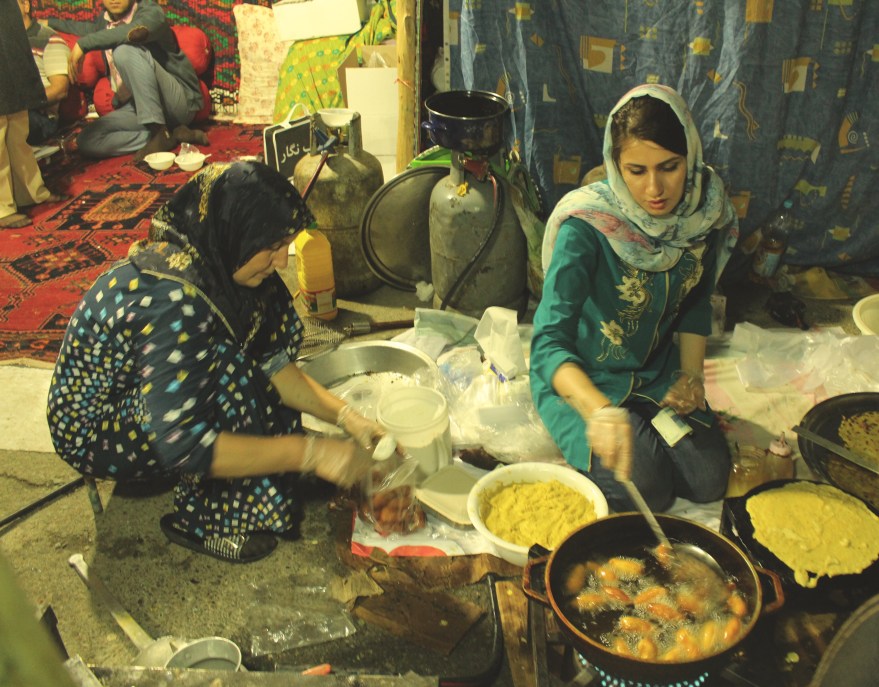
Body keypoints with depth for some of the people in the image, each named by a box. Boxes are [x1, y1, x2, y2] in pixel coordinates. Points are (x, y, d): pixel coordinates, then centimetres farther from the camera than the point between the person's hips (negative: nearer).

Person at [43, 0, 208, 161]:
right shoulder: (104, 20, 14)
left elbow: (136, 31, -33)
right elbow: (91, 28, 41)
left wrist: (83, 44, -29)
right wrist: (49, 22, 51)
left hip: (179, 100, -7)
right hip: (136, 106, 7)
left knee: (125, 51, -28)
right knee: (87, 141, -14)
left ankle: (160, 132, -28)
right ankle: (173, 136, -17)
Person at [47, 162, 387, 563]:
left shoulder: (210, 261, -10)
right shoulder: (171, 300, -36)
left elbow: (269, 362, -2)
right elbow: (182, 447, -37)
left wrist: (345, 416, -13)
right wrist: (309, 453, -34)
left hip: (144, 393, 9)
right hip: (93, 432, -8)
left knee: (271, 315, -4)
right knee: (225, 366, -31)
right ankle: (199, 521, -11)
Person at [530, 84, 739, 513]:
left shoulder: (704, 209, -11)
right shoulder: (586, 225, -29)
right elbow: (548, 342, -38)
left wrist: (692, 373, -4)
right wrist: (600, 411, -55)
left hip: (657, 374, 5)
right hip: (583, 379, -4)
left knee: (710, 480, -10)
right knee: (648, 488, -20)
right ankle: (583, 450, 10)